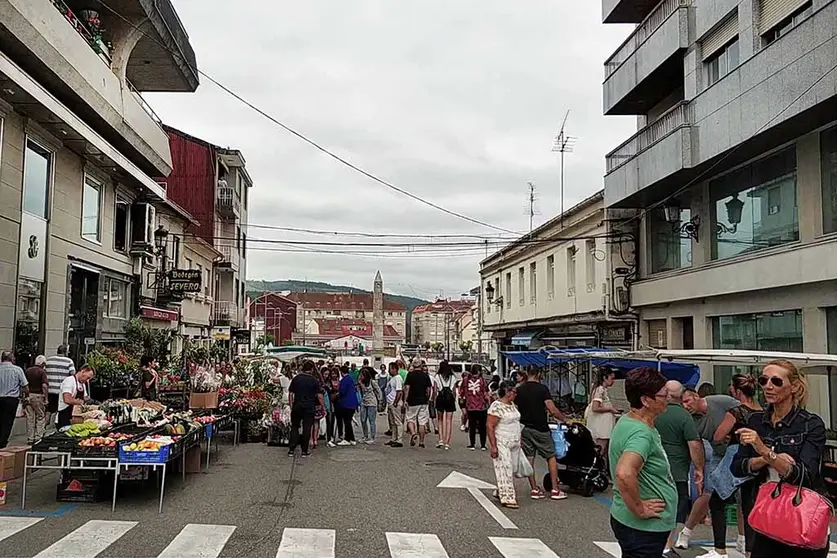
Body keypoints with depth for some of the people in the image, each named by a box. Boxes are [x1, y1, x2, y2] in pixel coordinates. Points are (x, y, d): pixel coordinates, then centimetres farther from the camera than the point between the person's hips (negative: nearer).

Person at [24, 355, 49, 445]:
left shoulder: (27, 371, 8)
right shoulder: (42, 372, -9)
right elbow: (44, 385, -16)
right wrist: (45, 398, -11)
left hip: (28, 396, 5)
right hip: (38, 396, -5)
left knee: (29, 418, 9)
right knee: (41, 417, 4)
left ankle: (30, 439, 13)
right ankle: (38, 437, -1)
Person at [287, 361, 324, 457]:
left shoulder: (296, 378, 2)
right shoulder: (314, 380, -5)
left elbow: (290, 394, 2)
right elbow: (319, 396, -7)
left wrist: (291, 406, 9)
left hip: (297, 406, 2)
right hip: (309, 408, -2)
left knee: (294, 427, 13)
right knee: (306, 429, 5)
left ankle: (291, 449, 8)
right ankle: (305, 451, 9)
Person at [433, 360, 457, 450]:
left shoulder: (437, 377, 1)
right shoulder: (452, 377, 7)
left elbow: (435, 391, 0)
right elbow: (454, 390, 5)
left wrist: (434, 401, 7)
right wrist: (454, 399, 13)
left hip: (440, 398, -1)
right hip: (450, 398, 1)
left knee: (440, 420, 13)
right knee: (449, 421, 3)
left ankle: (441, 440, 3)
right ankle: (447, 442, 1)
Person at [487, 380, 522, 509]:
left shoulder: (512, 405, 11)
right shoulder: (496, 406, -16)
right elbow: (490, 427, -17)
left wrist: (519, 441, 20)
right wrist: (493, 446, -20)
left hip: (515, 444, 9)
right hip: (502, 444, -9)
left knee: (512, 469, 11)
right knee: (505, 469, -6)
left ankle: (501, 491, 24)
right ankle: (507, 498, -3)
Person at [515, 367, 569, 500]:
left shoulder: (518, 390, 3)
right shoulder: (542, 388, -9)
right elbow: (552, 410, -15)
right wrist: (564, 419, -2)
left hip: (524, 428, 4)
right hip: (540, 428, -4)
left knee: (529, 458, 9)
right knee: (551, 457, 7)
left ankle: (534, 489, 12)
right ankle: (555, 489, 6)